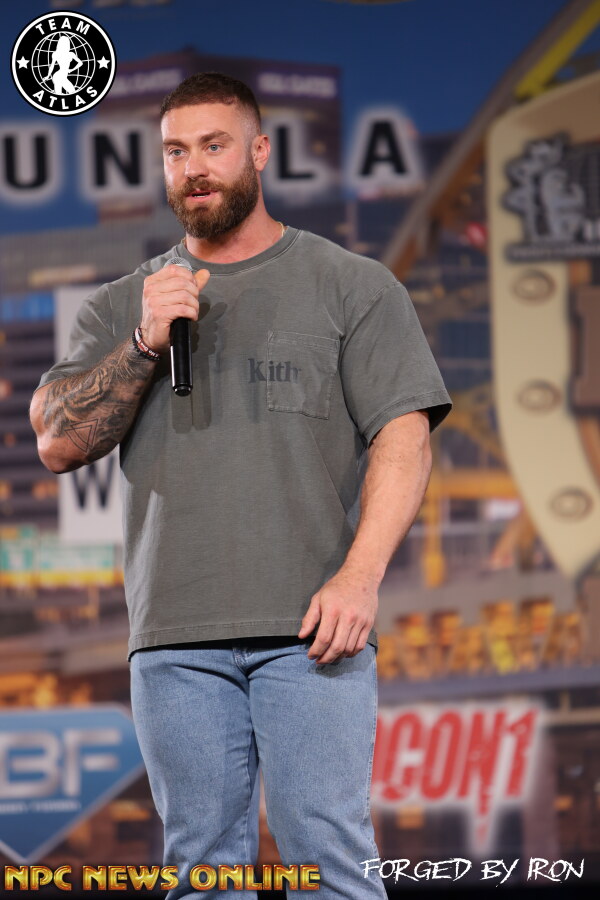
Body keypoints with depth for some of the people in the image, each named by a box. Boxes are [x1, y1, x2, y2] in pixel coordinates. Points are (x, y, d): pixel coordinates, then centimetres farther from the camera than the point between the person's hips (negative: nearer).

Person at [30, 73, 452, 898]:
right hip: (175, 640, 3)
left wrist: (359, 575, -13)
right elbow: (59, 442, 8)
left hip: (310, 632, -3)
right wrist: (145, 343, -6)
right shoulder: (121, 307, 18)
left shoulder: (352, 287, 10)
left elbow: (404, 437, 1)